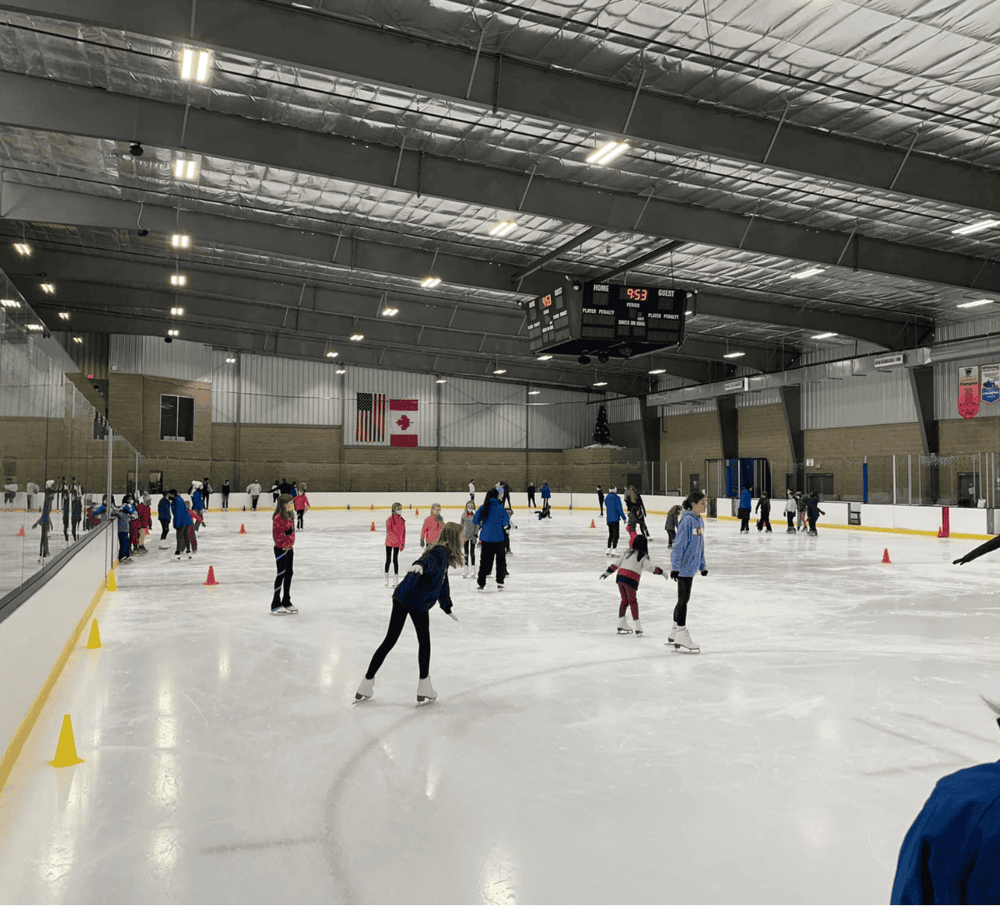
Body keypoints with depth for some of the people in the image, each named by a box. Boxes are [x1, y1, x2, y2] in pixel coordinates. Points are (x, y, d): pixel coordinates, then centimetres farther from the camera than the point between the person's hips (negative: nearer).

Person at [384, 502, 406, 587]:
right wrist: (393, 538, -24)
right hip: (389, 542, -4)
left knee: (395, 560, 9)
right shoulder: (390, 519, -9)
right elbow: (388, 531, -15)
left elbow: (403, 532, 12)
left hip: (397, 543, 4)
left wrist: (403, 544, 11)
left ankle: (396, 581, 15)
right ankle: (386, 580, 15)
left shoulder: (402, 520, 7)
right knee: (388, 559, 5)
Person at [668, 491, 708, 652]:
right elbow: (679, 544, -19)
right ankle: (682, 635, 5)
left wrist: (702, 565, 21)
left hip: (691, 566, 9)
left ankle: (674, 636, 25)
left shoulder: (699, 521, 10)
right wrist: (675, 566, -21)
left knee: (683, 599, 15)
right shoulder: (687, 520, -17)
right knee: (683, 599, -3)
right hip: (683, 566, -9)